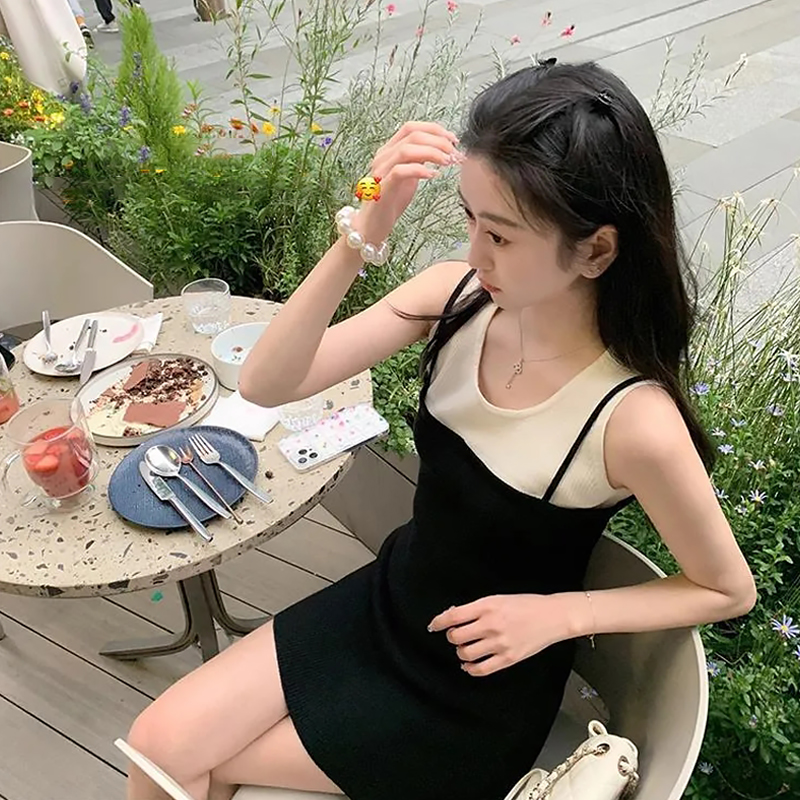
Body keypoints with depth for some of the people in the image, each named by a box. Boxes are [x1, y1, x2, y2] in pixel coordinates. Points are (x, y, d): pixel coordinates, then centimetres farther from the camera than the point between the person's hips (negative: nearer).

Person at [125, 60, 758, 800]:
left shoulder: (633, 421, -29)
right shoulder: (455, 295, -17)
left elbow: (729, 589, -11)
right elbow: (265, 385, -22)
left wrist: (557, 613, -19)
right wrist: (362, 238, -33)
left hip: (484, 686, -4)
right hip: (386, 601, 4)